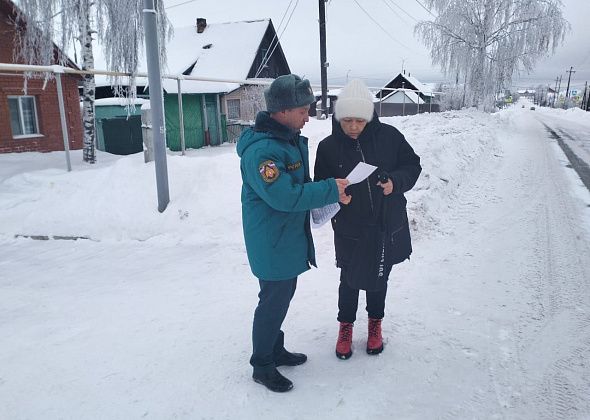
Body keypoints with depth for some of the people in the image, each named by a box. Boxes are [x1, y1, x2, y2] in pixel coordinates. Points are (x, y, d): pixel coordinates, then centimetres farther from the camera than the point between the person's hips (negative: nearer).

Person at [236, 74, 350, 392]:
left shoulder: (292, 139, 7)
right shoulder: (261, 151, -26)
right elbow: (285, 196, -31)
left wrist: (328, 194, -1)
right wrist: (330, 190, -23)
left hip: (290, 239, 10)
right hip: (271, 243, -10)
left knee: (283, 295, 21)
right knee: (273, 301, 4)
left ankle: (275, 350, 41)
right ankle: (262, 366, 25)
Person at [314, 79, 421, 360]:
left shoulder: (389, 136, -10)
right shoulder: (328, 147, -9)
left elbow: (413, 165, 1)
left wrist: (395, 181, -18)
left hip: (388, 226, 1)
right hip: (350, 230, -1)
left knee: (379, 278, 19)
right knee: (350, 279, 12)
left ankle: (375, 322, 44)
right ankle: (346, 325, 38)